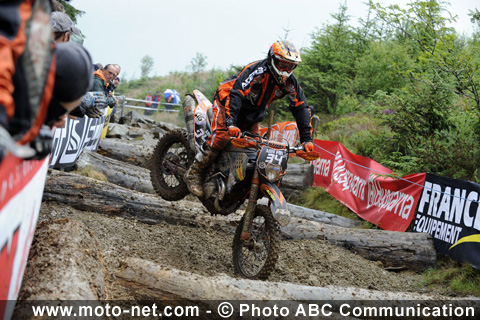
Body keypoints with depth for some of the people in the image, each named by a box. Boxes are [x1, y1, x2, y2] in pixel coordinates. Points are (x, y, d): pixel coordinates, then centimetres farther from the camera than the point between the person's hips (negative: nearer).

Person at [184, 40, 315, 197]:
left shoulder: (290, 81, -11)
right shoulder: (257, 71, -31)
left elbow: (301, 107, -7)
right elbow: (235, 94, -40)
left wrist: (306, 139, -13)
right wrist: (231, 123, -53)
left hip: (252, 116, 7)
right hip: (227, 100, -7)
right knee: (222, 136, -27)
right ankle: (193, 173, -20)